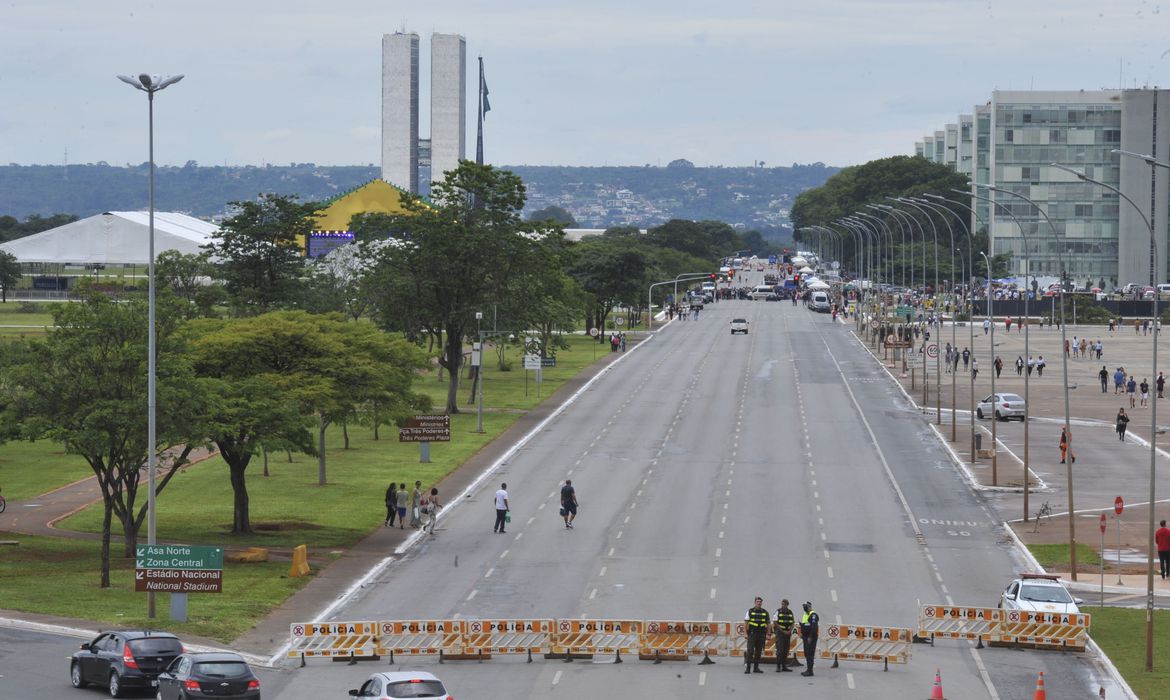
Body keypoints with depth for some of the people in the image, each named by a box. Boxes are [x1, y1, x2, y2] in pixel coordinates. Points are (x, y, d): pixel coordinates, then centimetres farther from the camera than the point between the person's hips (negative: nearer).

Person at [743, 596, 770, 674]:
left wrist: (768, 634, 2)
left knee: (758, 651, 6)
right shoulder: (750, 611, 2)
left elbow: (768, 624, 11)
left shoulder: (765, 612, 10)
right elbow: (746, 623, -1)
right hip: (752, 634, -3)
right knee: (750, 651, -9)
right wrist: (746, 633, -10)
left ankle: (756, 668, 11)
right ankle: (748, 668, -8)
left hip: (761, 635, 3)